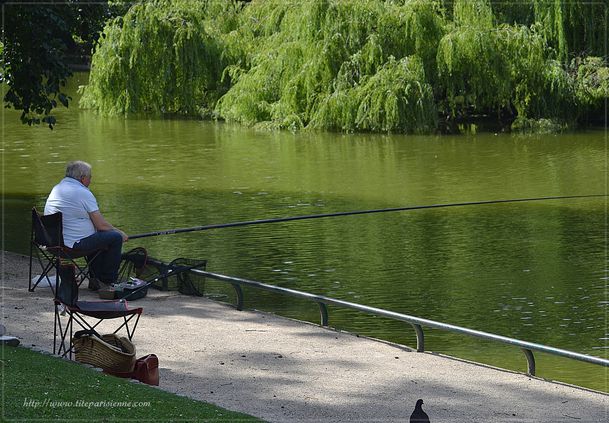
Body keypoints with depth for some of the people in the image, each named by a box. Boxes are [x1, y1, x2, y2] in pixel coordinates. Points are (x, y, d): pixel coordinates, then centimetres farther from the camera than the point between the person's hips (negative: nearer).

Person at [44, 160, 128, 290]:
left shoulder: (56, 189, 14)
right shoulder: (83, 193, -14)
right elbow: (101, 225, -12)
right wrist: (120, 232, 7)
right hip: (74, 244, -10)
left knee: (99, 236, 31)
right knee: (116, 237, 0)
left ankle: (96, 278, 30)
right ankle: (108, 280, 12)